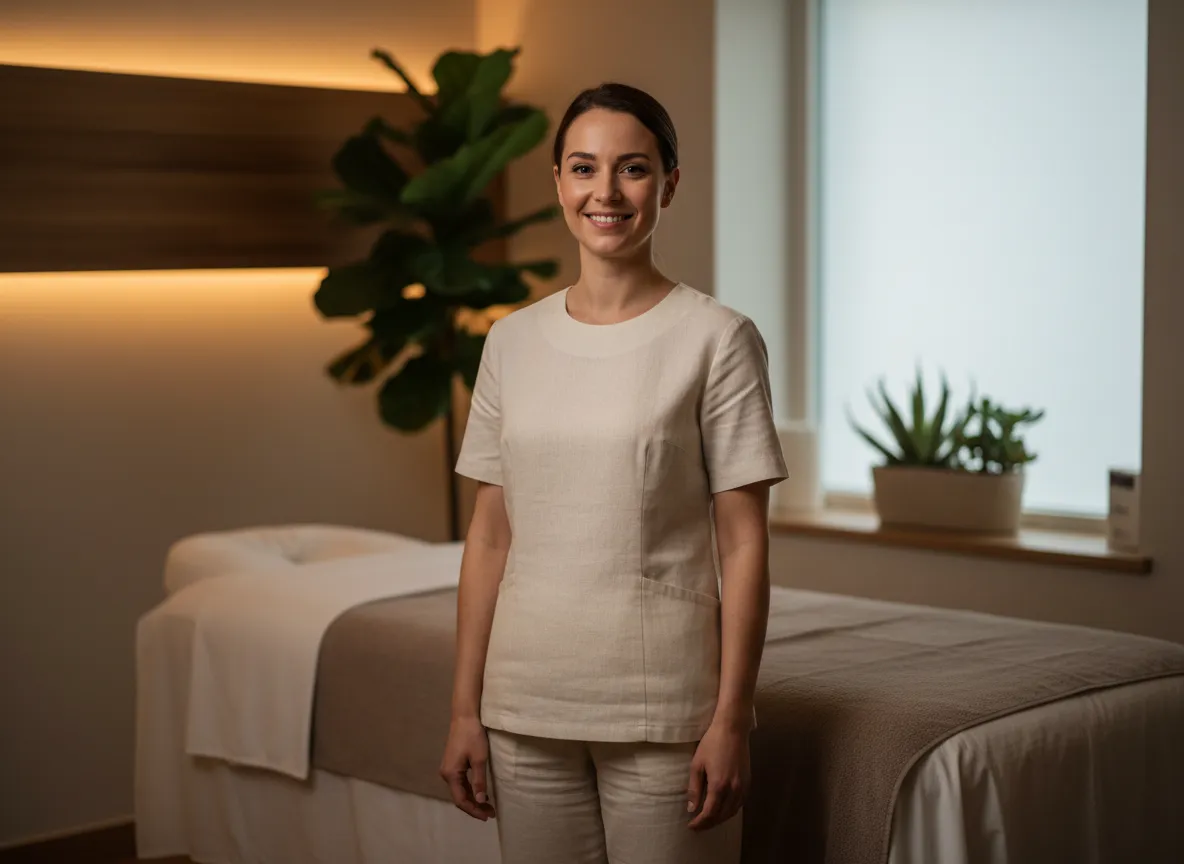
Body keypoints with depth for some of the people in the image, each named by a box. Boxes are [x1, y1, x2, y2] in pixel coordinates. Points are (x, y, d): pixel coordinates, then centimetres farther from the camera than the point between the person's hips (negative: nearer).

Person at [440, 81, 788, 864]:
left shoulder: (718, 339, -6)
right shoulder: (512, 342, 6)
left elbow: (744, 544, -6)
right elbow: (490, 535, 8)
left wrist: (731, 719, -9)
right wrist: (465, 708, 6)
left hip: (662, 709, -3)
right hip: (528, 704, 4)